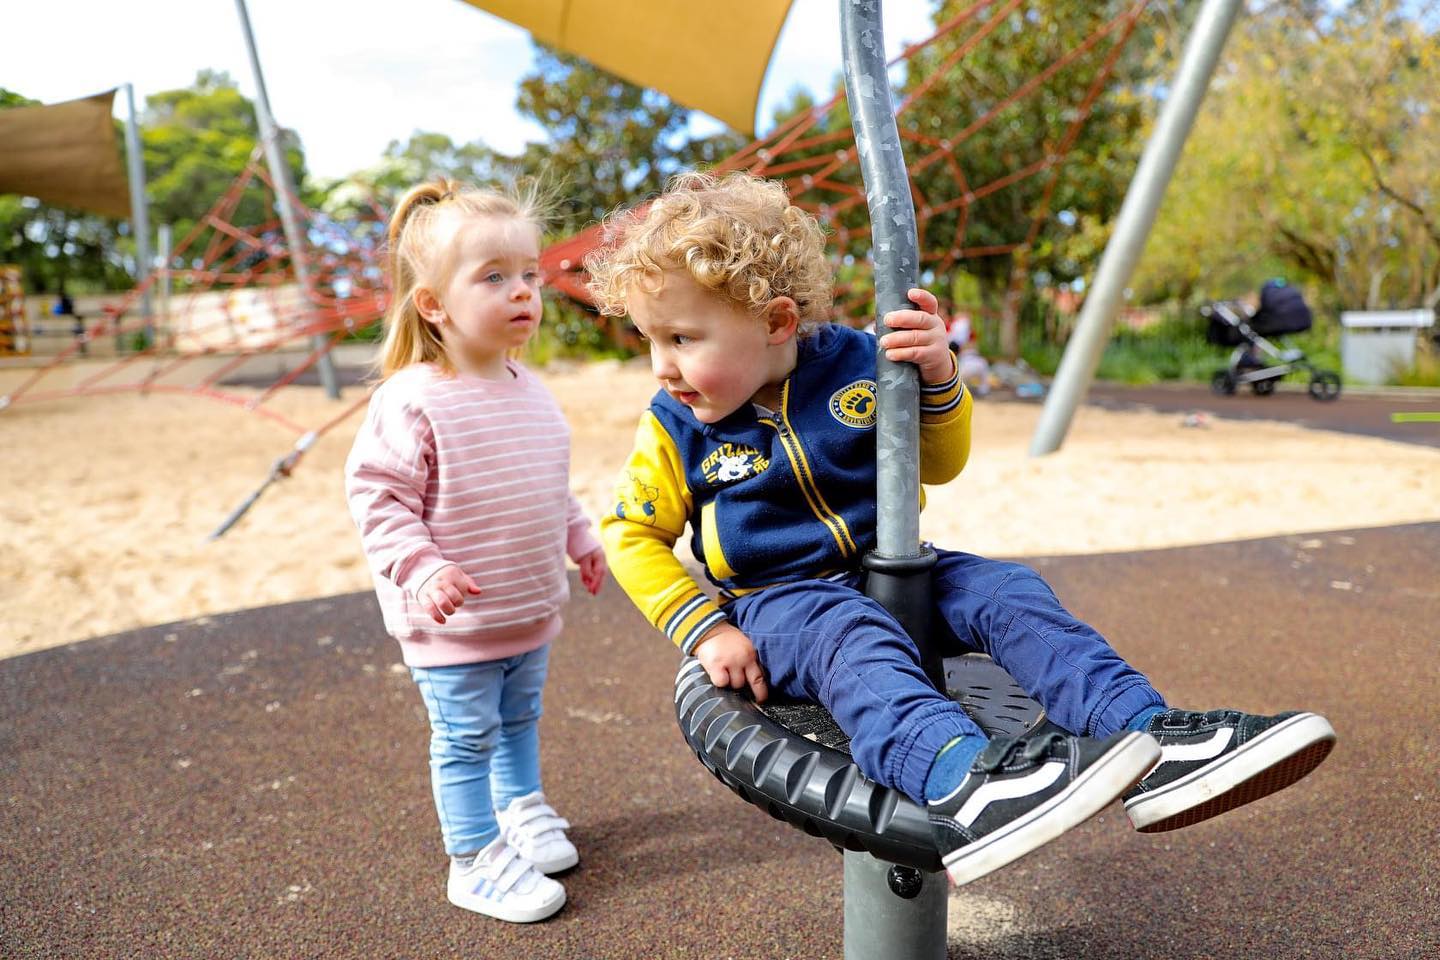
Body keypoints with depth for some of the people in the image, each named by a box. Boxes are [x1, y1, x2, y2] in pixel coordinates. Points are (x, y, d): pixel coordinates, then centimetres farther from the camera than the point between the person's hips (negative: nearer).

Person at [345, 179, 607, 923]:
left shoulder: (530, 392, 3)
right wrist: (421, 568, -28)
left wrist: (580, 539, 17)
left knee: (519, 719, 24)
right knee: (467, 740, 8)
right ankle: (474, 861, 24)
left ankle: (522, 808, 46)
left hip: (531, 612, 7)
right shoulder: (412, 402, -21)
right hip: (455, 624, -7)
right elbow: (375, 496, -20)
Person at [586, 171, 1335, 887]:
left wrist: (936, 380, -15)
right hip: (776, 599, -3)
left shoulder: (852, 363, -3)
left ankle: (1151, 742, -26)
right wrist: (706, 630, -10)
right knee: (850, 639, -35)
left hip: (886, 571, 4)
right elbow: (630, 534, 0)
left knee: (1008, 595, -16)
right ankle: (959, 778, -63)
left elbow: (940, 465, 5)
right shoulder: (676, 428, -7)